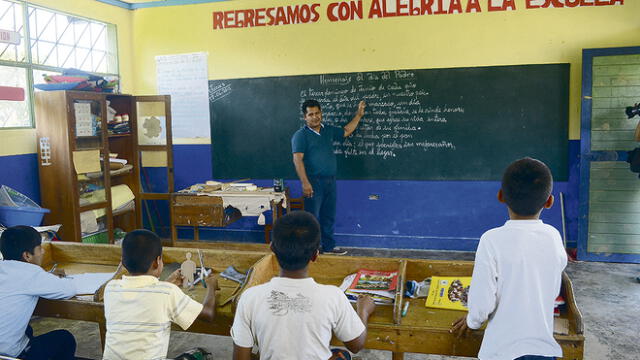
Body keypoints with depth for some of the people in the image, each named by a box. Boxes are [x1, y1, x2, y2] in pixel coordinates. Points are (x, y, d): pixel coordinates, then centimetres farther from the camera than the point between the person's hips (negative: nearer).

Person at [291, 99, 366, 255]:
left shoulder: (329, 130, 12)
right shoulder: (301, 135, -9)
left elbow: (346, 131, 29)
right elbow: (297, 159, -17)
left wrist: (358, 115, 24)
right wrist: (305, 183, -24)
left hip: (330, 181, 7)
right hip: (314, 182, -7)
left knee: (328, 217, 15)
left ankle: (328, 246, 26)